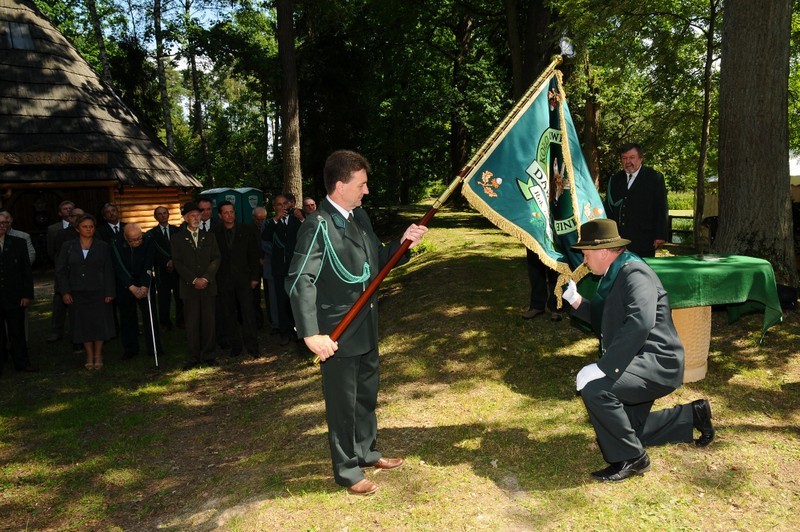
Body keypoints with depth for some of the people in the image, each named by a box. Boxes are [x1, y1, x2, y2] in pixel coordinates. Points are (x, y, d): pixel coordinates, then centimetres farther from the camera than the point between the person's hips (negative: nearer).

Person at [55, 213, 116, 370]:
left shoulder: (103, 247, 2)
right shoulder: (68, 246, 3)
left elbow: (109, 271, 1)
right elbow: (60, 271, 4)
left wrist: (110, 292, -5)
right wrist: (65, 291, -4)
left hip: (98, 292, -1)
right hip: (77, 293, 1)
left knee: (100, 322, 0)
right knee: (83, 324, 6)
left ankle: (98, 355, 13)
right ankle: (89, 355, 17)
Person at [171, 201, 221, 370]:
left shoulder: (209, 237, 13)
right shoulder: (177, 239, 7)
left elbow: (216, 259, 5)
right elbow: (178, 263, -1)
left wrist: (205, 278, -9)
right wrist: (194, 280, -11)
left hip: (208, 286, 2)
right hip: (189, 287, -1)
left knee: (209, 322, 2)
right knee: (192, 324, 0)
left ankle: (208, 355, 11)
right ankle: (194, 357, 9)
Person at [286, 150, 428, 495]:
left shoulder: (360, 217, 7)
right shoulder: (318, 226, -19)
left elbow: (376, 260, 15)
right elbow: (300, 281, -26)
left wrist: (403, 243, -2)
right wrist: (311, 334, -32)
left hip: (366, 327, 8)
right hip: (339, 332, -8)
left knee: (366, 394, 22)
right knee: (343, 402, 8)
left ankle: (366, 452, 43)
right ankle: (347, 470, 27)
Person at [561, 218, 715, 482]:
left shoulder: (635, 274, -21)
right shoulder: (615, 275, 10)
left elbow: (640, 323, -38)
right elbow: (602, 319, 18)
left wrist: (603, 367, -38)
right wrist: (574, 299, 4)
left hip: (656, 363, -10)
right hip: (639, 364, 11)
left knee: (594, 388, -32)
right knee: (629, 430, 21)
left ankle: (630, 458, -11)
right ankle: (693, 415, 37)